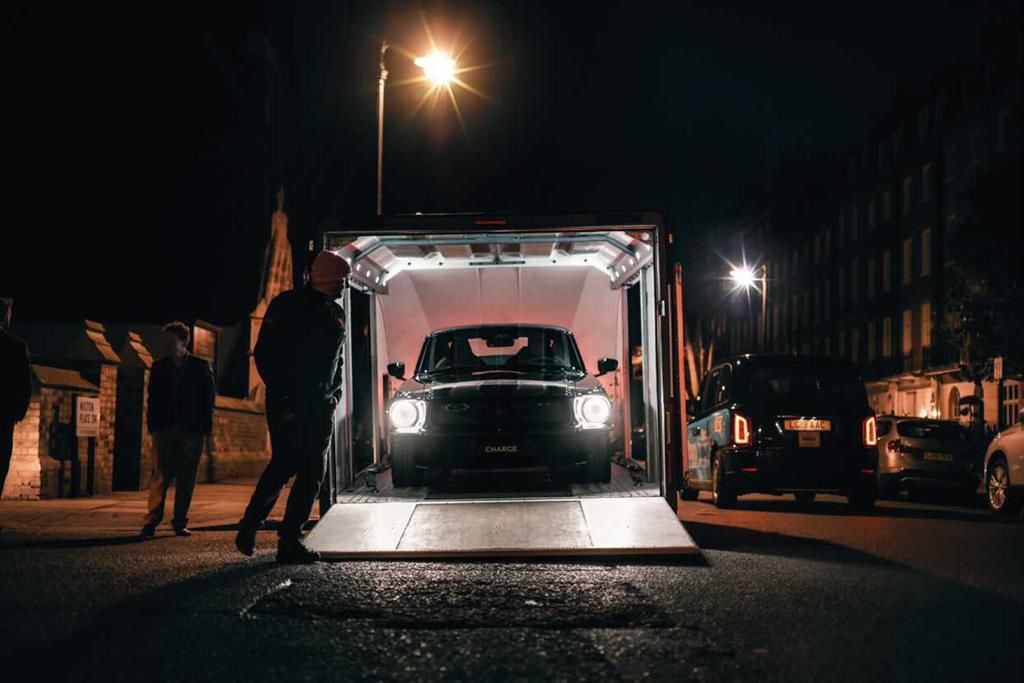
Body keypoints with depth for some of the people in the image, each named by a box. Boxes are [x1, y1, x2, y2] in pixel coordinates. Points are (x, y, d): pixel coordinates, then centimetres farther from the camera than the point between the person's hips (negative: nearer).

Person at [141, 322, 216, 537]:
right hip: (165, 430, 0)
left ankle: (180, 522, 6)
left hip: (192, 431, 0)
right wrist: (153, 425, 0)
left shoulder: (201, 367, 5)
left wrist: (205, 427, -5)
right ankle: (152, 519, -10)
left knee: (186, 479, 1)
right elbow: (153, 398, 10)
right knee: (161, 475, -9)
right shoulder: (159, 367, 10)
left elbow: (209, 398, 3)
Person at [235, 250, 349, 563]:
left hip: (321, 405, 7)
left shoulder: (336, 314, 17)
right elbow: (264, 353, -7)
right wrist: (283, 393, -13)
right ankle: (249, 525, 2)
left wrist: (336, 392, 10)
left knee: (313, 472, -1)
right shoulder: (288, 304, -3)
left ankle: (290, 541, 1)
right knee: (285, 463, -16)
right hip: (288, 403, -7)